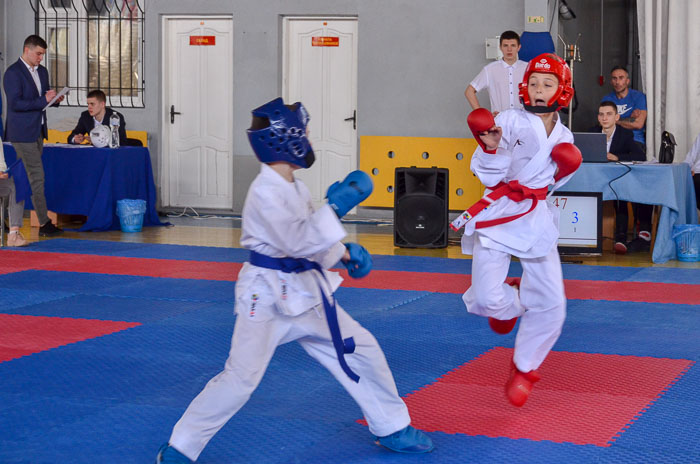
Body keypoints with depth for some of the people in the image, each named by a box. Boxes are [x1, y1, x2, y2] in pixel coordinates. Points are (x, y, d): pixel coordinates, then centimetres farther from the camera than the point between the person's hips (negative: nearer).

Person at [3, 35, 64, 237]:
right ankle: (44, 224, -7)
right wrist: (43, 100, -23)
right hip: (22, 133, -8)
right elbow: (15, 103, -20)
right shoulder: (13, 73, -12)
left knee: (25, 177, 10)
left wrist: (55, 99, 1)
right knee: (36, 177, -9)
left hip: (38, 131, 8)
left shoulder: (42, 71, 14)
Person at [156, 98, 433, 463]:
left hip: (305, 295, 9)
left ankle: (392, 429, 29)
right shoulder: (265, 192, -19)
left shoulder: (295, 188, 8)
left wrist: (344, 254, 9)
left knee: (363, 351, 12)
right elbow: (299, 242, -26)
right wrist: (336, 207, -23)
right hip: (267, 296, -9)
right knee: (240, 378, -11)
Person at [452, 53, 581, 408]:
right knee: (487, 299, -16)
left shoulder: (563, 137, 10)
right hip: (498, 216, -4)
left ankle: (524, 368, 23)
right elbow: (489, 176, -9)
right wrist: (491, 148, -27)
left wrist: (562, 173, -1)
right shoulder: (510, 122, -6)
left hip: (536, 220, 4)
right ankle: (508, 300, 23)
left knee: (551, 305, 1)